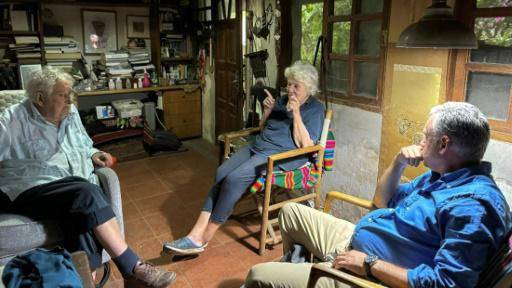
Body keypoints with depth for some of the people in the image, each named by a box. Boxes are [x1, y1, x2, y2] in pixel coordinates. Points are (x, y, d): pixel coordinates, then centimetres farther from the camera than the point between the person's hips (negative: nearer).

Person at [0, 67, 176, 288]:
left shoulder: (70, 113, 16)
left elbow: (84, 145, 30)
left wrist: (93, 154, 8)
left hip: (77, 186, 5)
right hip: (34, 189, -5)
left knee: (82, 212, -32)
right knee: (86, 194, -33)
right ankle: (133, 268, -30)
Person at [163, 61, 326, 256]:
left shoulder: (315, 109, 1)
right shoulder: (282, 101, 21)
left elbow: (305, 146, -11)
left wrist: (296, 114, -15)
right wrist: (267, 112, 5)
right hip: (257, 147, 7)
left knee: (234, 178, -26)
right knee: (221, 173, -19)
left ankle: (203, 239, -15)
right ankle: (197, 234, -22)